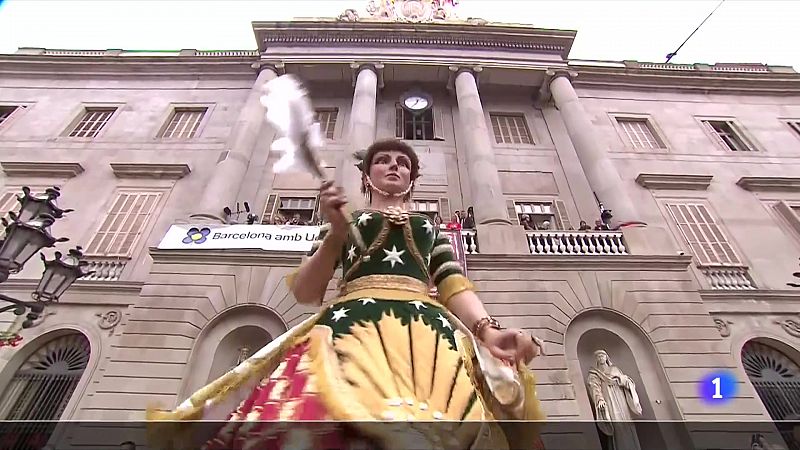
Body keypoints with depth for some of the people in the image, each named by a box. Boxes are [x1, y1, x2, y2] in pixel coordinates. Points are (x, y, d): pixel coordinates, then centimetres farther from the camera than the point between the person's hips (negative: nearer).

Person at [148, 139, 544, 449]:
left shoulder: (430, 227, 29)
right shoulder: (344, 223, 25)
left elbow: (454, 286, 14)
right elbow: (304, 292, 14)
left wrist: (487, 329, -6)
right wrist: (335, 233, 1)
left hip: (426, 330, 2)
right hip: (354, 323, -1)